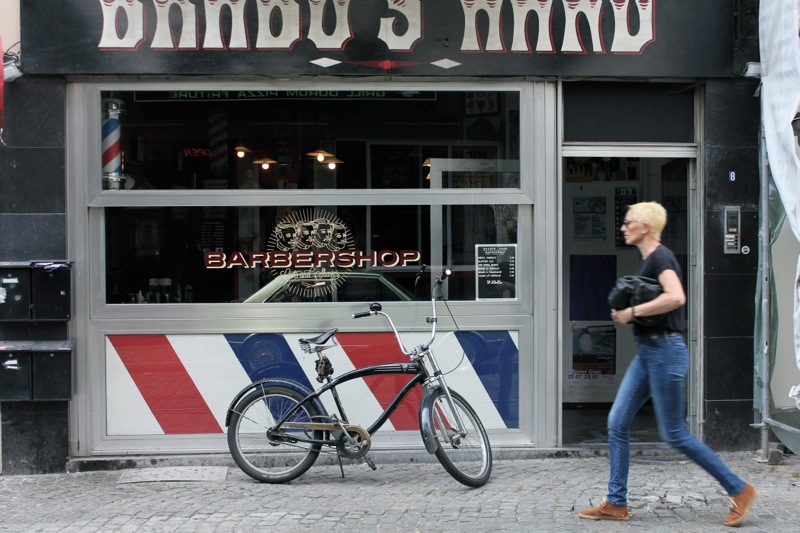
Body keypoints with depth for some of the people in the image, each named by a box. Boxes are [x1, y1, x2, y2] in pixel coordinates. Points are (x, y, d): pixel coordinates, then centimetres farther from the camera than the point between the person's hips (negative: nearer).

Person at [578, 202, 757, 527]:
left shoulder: (660, 256, -14)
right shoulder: (647, 259, 15)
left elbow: (676, 297, -32)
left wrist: (633, 311, -22)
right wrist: (627, 312, 7)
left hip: (665, 351, -10)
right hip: (647, 352, 10)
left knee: (674, 434, -3)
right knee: (617, 423, 6)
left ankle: (739, 490, 11)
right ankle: (616, 503, 12)